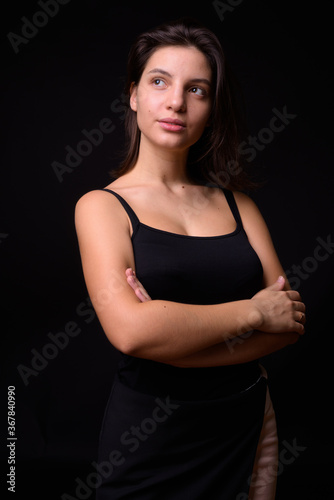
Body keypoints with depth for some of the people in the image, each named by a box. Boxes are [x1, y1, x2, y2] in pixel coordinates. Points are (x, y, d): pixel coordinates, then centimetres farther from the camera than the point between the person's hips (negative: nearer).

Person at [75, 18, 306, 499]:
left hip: (249, 420, 4)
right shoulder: (102, 206, -7)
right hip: (151, 437, -3)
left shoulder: (236, 202, 3)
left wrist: (174, 327, -17)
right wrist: (253, 312, -15)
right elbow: (130, 330, -22)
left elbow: (291, 319, -5)